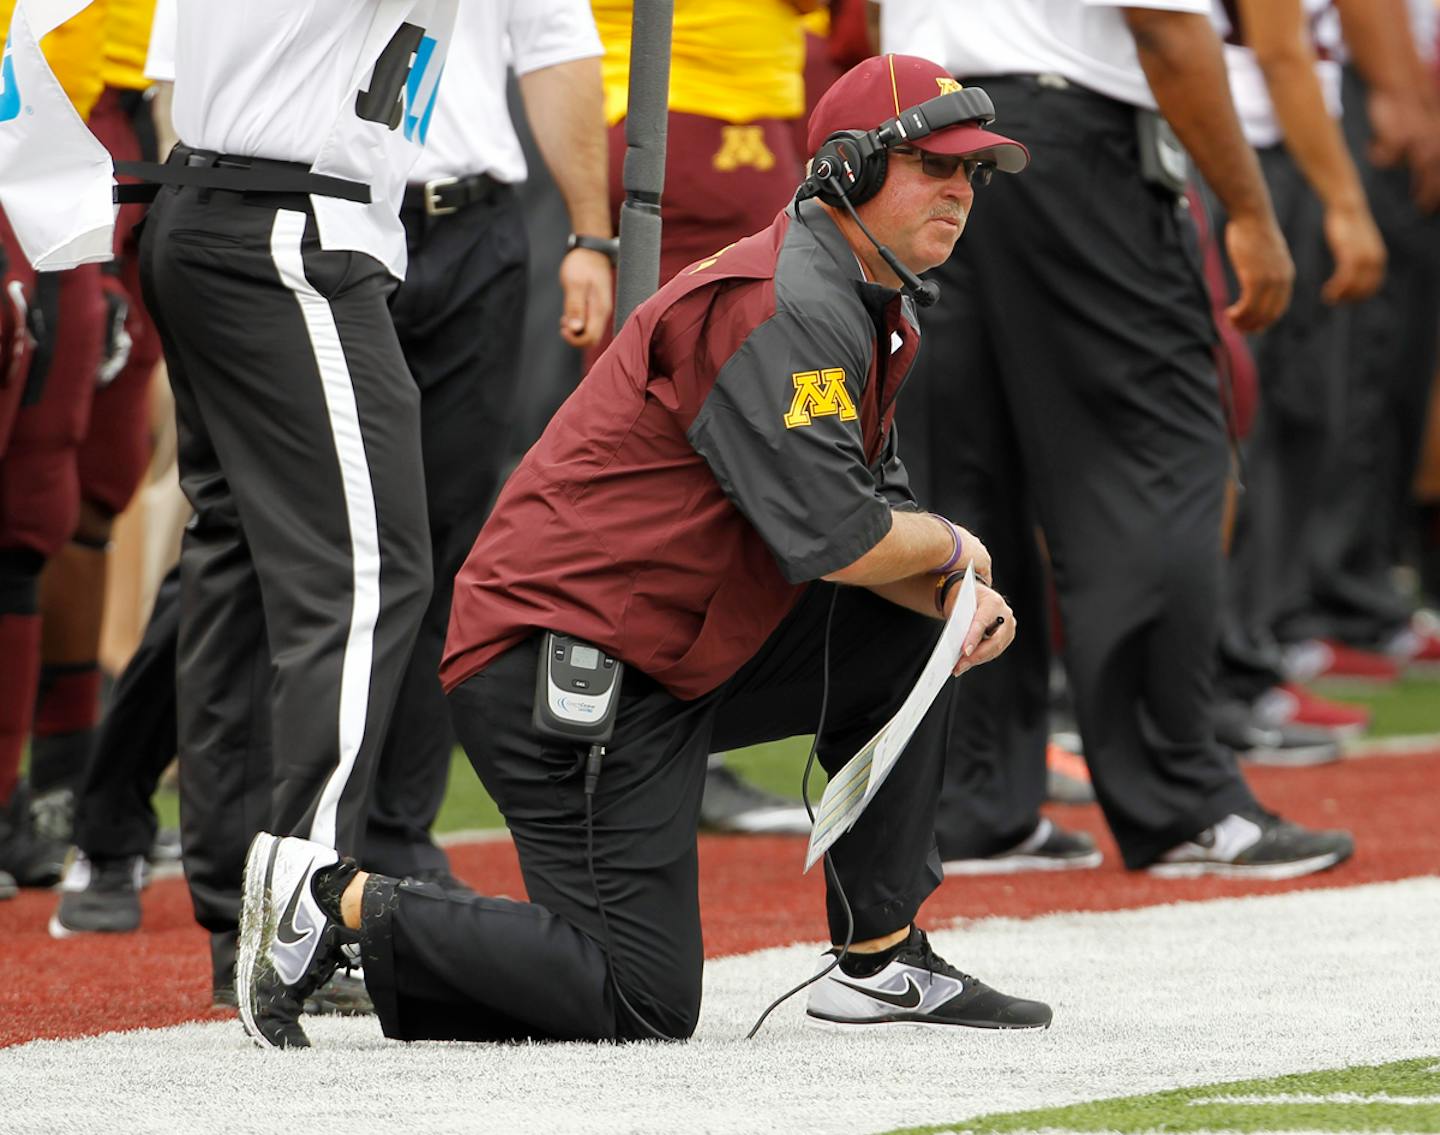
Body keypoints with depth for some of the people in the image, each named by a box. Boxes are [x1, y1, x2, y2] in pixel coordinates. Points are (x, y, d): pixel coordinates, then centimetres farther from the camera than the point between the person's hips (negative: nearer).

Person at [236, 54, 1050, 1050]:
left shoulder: (872, 313, 17)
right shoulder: (782, 306, -17)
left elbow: (865, 513, 17)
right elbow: (831, 539, -23)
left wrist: (954, 598, -3)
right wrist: (950, 549, -3)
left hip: (672, 659, 11)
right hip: (567, 661, -11)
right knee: (645, 1003, -13)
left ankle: (882, 962, 15)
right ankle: (341, 899, -5)